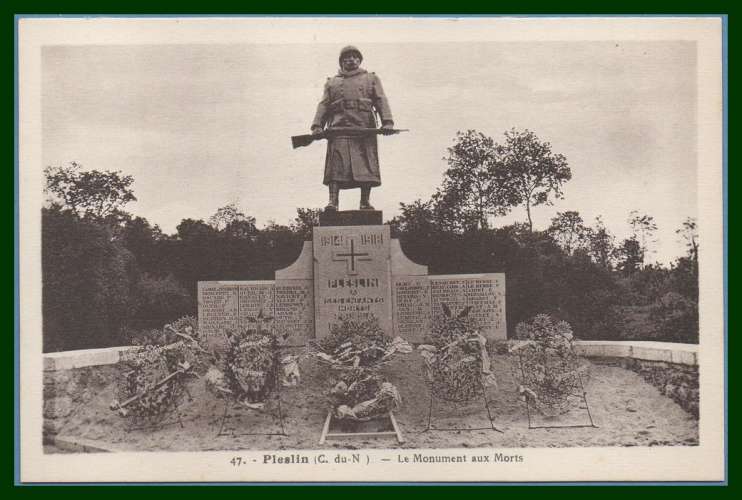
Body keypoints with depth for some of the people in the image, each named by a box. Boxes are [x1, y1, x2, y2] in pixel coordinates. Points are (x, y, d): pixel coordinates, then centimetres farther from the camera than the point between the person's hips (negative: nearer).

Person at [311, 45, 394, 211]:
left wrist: (387, 122, -9)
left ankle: (365, 202, -6)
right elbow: (323, 105, 15)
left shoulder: (371, 79, 21)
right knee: (336, 165, -12)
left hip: (364, 128, 0)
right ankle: (333, 201, -17)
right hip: (338, 128, 0)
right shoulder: (332, 82, 25)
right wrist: (317, 126, -2)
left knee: (365, 165, -7)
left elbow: (381, 101, 8)